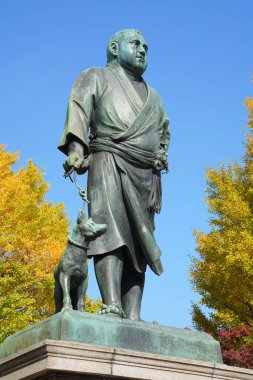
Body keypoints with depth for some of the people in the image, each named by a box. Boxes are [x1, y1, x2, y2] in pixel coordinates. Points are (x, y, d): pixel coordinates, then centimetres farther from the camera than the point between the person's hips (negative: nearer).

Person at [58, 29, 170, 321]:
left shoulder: (153, 96, 32)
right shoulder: (97, 77, 15)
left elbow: (163, 131, 40)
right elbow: (79, 109, -1)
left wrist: (161, 157, 18)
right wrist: (76, 148, -19)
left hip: (145, 176, 5)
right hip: (110, 164, -5)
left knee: (138, 245, -6)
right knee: (111, 230, -24)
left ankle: (133, 316, -13)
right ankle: (112, 307, -36)